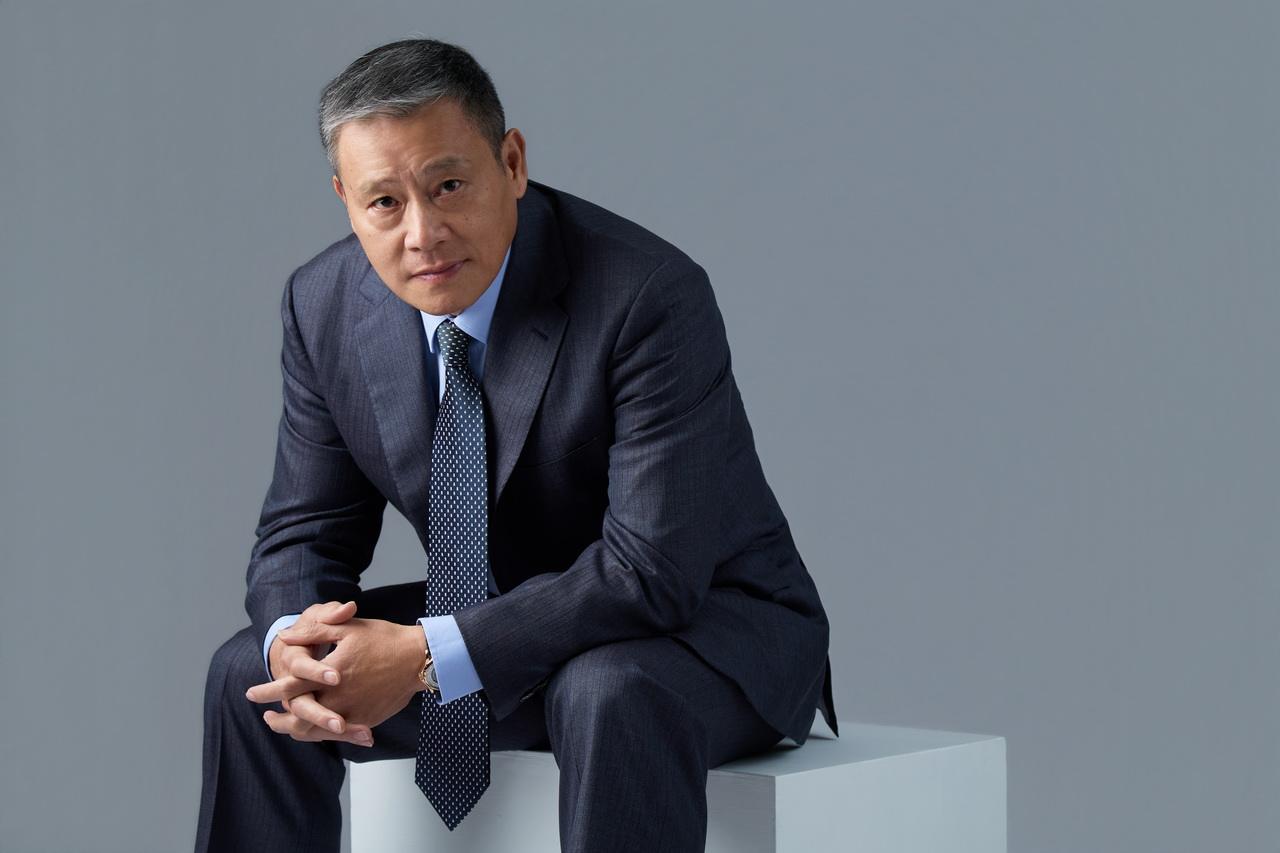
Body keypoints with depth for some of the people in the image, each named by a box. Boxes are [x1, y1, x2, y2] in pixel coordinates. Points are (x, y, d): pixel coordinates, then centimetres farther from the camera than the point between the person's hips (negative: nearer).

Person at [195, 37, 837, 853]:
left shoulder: (649, 294, -26)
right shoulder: (326, 304, -7)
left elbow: (651, 570, -29)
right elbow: (305, 532, 1)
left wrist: (428, 658, -34)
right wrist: (297, 639, -24)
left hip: (706, 622, -6)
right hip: (507, 620, 6)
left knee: (609, 695, -37)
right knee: (249, 673, -5)